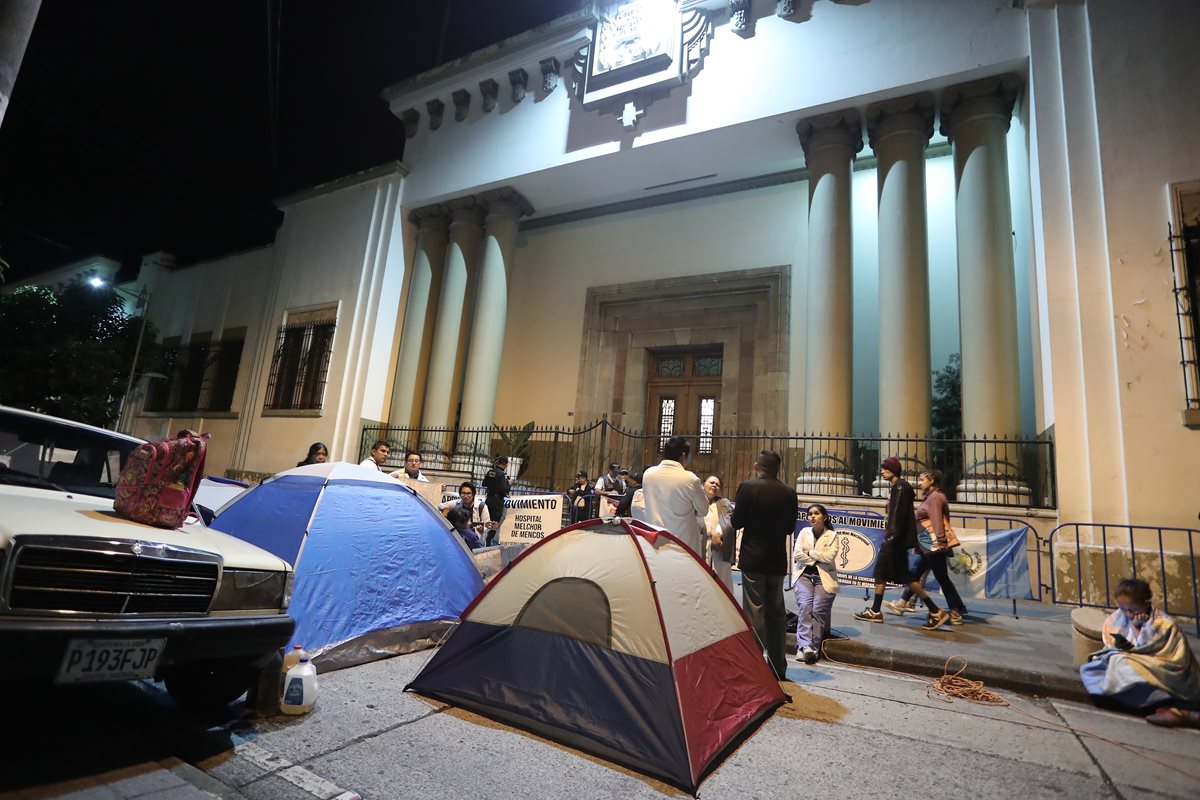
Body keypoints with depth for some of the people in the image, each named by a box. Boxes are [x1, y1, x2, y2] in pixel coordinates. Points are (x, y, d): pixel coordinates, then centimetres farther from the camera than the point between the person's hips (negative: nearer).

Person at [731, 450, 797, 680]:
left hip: (752, 558, -4)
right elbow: (790, 527, 9)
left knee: (754, 612, 1)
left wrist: (735, 510, 10)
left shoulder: (748, 488, -11)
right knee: (776, 613, 15)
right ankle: (778, 667, 23)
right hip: (778, 560, 4)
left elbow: (737, 522, -10)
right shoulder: (789, 494, 1)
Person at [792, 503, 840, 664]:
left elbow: (829, 557, -10)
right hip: (804, 575, 1)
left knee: (818, 609, -22)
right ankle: (805, 646, -31)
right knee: (805, 605, -24)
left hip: (824, 578, -1)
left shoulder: (832, 536, 7)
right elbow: (797, 556, 1)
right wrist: (818, 558, -3)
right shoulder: (804, 532, 12)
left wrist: (810, 553, -3)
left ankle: (808, 647, -25)